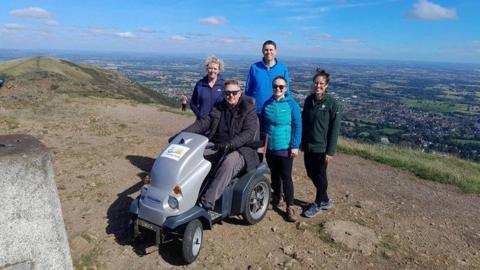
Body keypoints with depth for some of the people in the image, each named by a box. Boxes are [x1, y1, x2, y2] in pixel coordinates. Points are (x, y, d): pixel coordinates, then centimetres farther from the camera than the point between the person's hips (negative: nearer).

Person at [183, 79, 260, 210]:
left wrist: (230, 144, -35)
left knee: (229, 163, -38)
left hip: (240, 151, -4)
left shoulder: (248, 110, -3)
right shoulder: (218, 108, 10)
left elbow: (249, 133, -18)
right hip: (217, 149, 5)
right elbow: (202, 123, 1)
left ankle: (206, 203, -39)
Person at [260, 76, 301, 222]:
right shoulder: (267, 104, 5)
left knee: (286, 177, 0)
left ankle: (289, 207, 9)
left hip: (285, 148, -4)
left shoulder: (291, 104, -7)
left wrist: (295, 146, -12)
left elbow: (297, 126, -8)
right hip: (269, 147, 4)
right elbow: (262, 124, 12)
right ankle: (276, 199, 34)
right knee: (274, 175, 16)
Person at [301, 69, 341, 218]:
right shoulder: (309, 100, 3)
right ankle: (325, 200, 35)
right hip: (308, 146, 6)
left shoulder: (332, 103, -12)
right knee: (311, 174, 15)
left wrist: (330, 151, -14)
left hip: (321, 148, -6)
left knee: (320, 176, 8)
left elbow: (334, 129, -12)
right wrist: (302, 142, 11)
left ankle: (318, 204, 27)